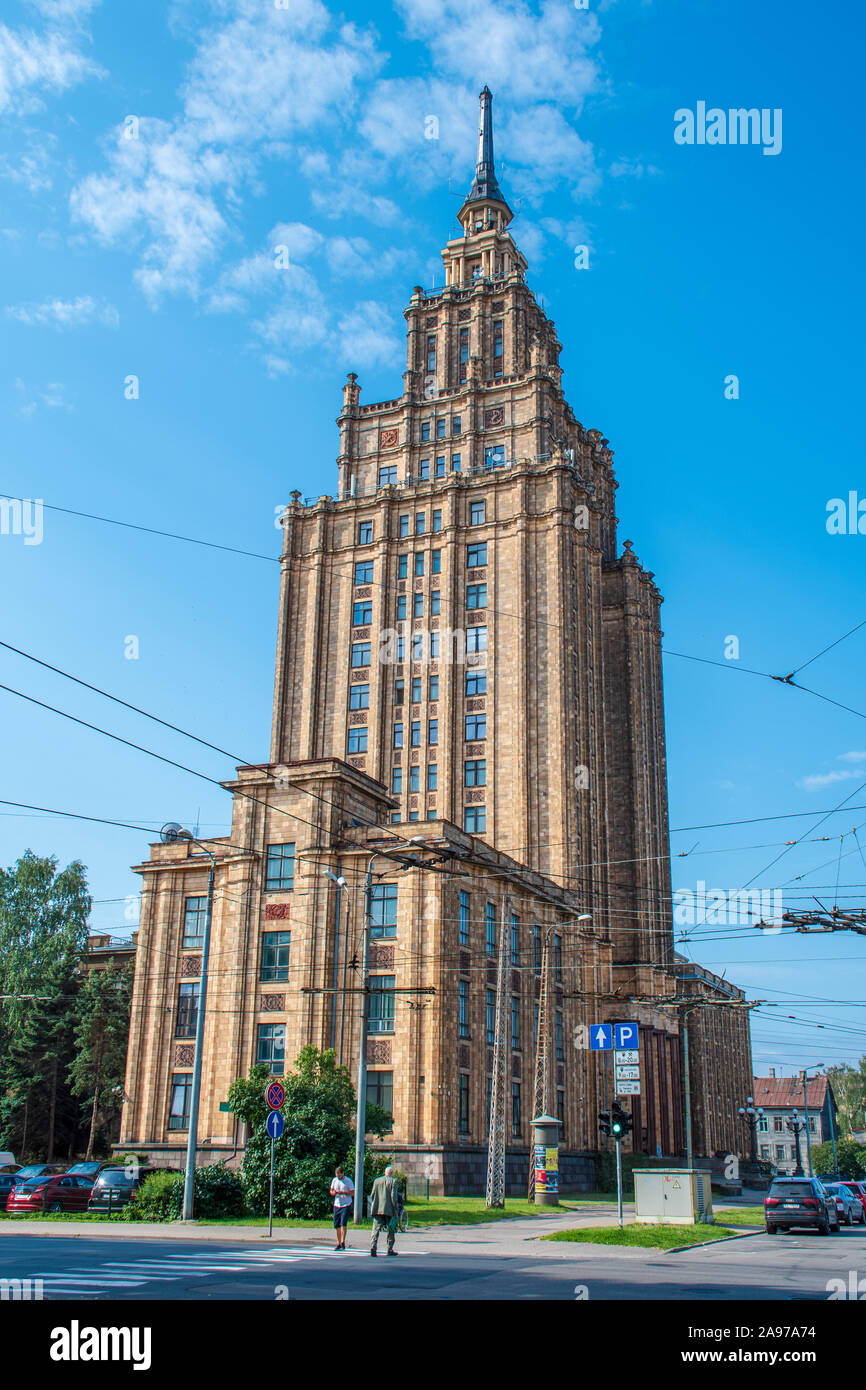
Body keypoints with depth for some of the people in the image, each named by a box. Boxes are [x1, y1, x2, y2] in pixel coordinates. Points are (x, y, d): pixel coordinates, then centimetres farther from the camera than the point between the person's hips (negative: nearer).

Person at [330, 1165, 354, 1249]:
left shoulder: (348, 1181, -6)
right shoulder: (334, 1180, 8)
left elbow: (353, 1193, -7)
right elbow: (331, 1191, 14)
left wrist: (343, 1192, -21)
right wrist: (334, 1192, -10)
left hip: (346, 1205, -5)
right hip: (337, 1204, 5)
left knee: (343, 1223, -15)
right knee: (336, 1225, 5)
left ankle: (343, 1243, -11)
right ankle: (338, 1243, 14)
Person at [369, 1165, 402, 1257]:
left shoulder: (377, 1181, 9)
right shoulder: (393, 1181, -3)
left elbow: (372, 1195, 8)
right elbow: (393, 1196, -10)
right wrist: (396, 1210, -6)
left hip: (377, 1209, 3)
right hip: (389, 1209, -3)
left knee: (376, 1229, 0)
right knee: (390, 1229, 11)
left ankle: (373, 1246, -18)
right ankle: (390, 1249, 15)